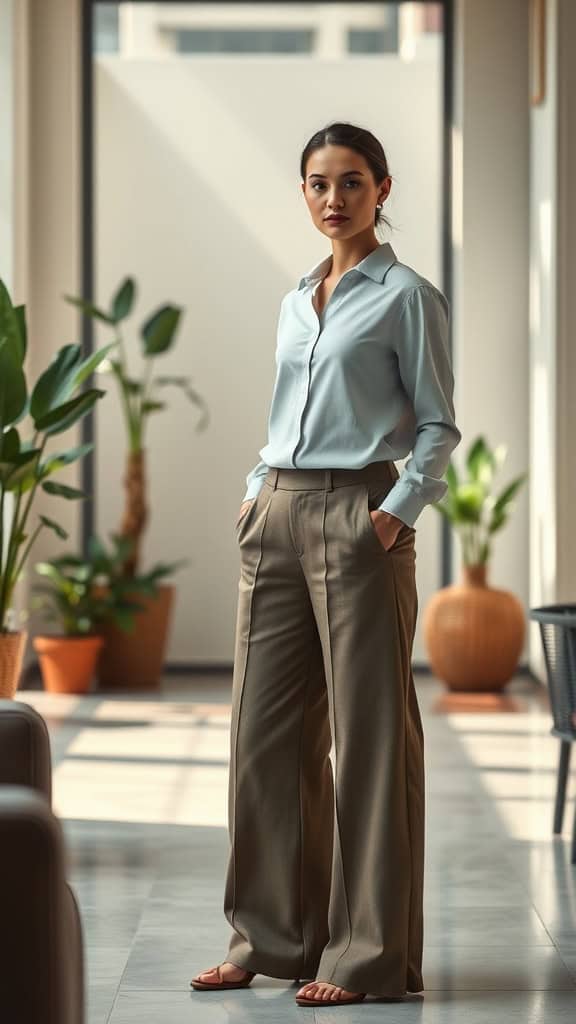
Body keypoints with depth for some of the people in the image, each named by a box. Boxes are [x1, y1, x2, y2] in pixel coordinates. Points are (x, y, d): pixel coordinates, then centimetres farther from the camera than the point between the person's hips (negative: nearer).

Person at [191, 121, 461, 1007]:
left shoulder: (406, 296, -2)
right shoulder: (294, 302, 17)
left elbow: (438, 427, -4)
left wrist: (397, 513, -14)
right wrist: (256, 494, 10)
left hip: (358, 517, -7)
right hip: (278, 516, 7)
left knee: (369, 731, -3)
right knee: (264, 725, 6)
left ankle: (369, 952, 2)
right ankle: (271, 934, 16)